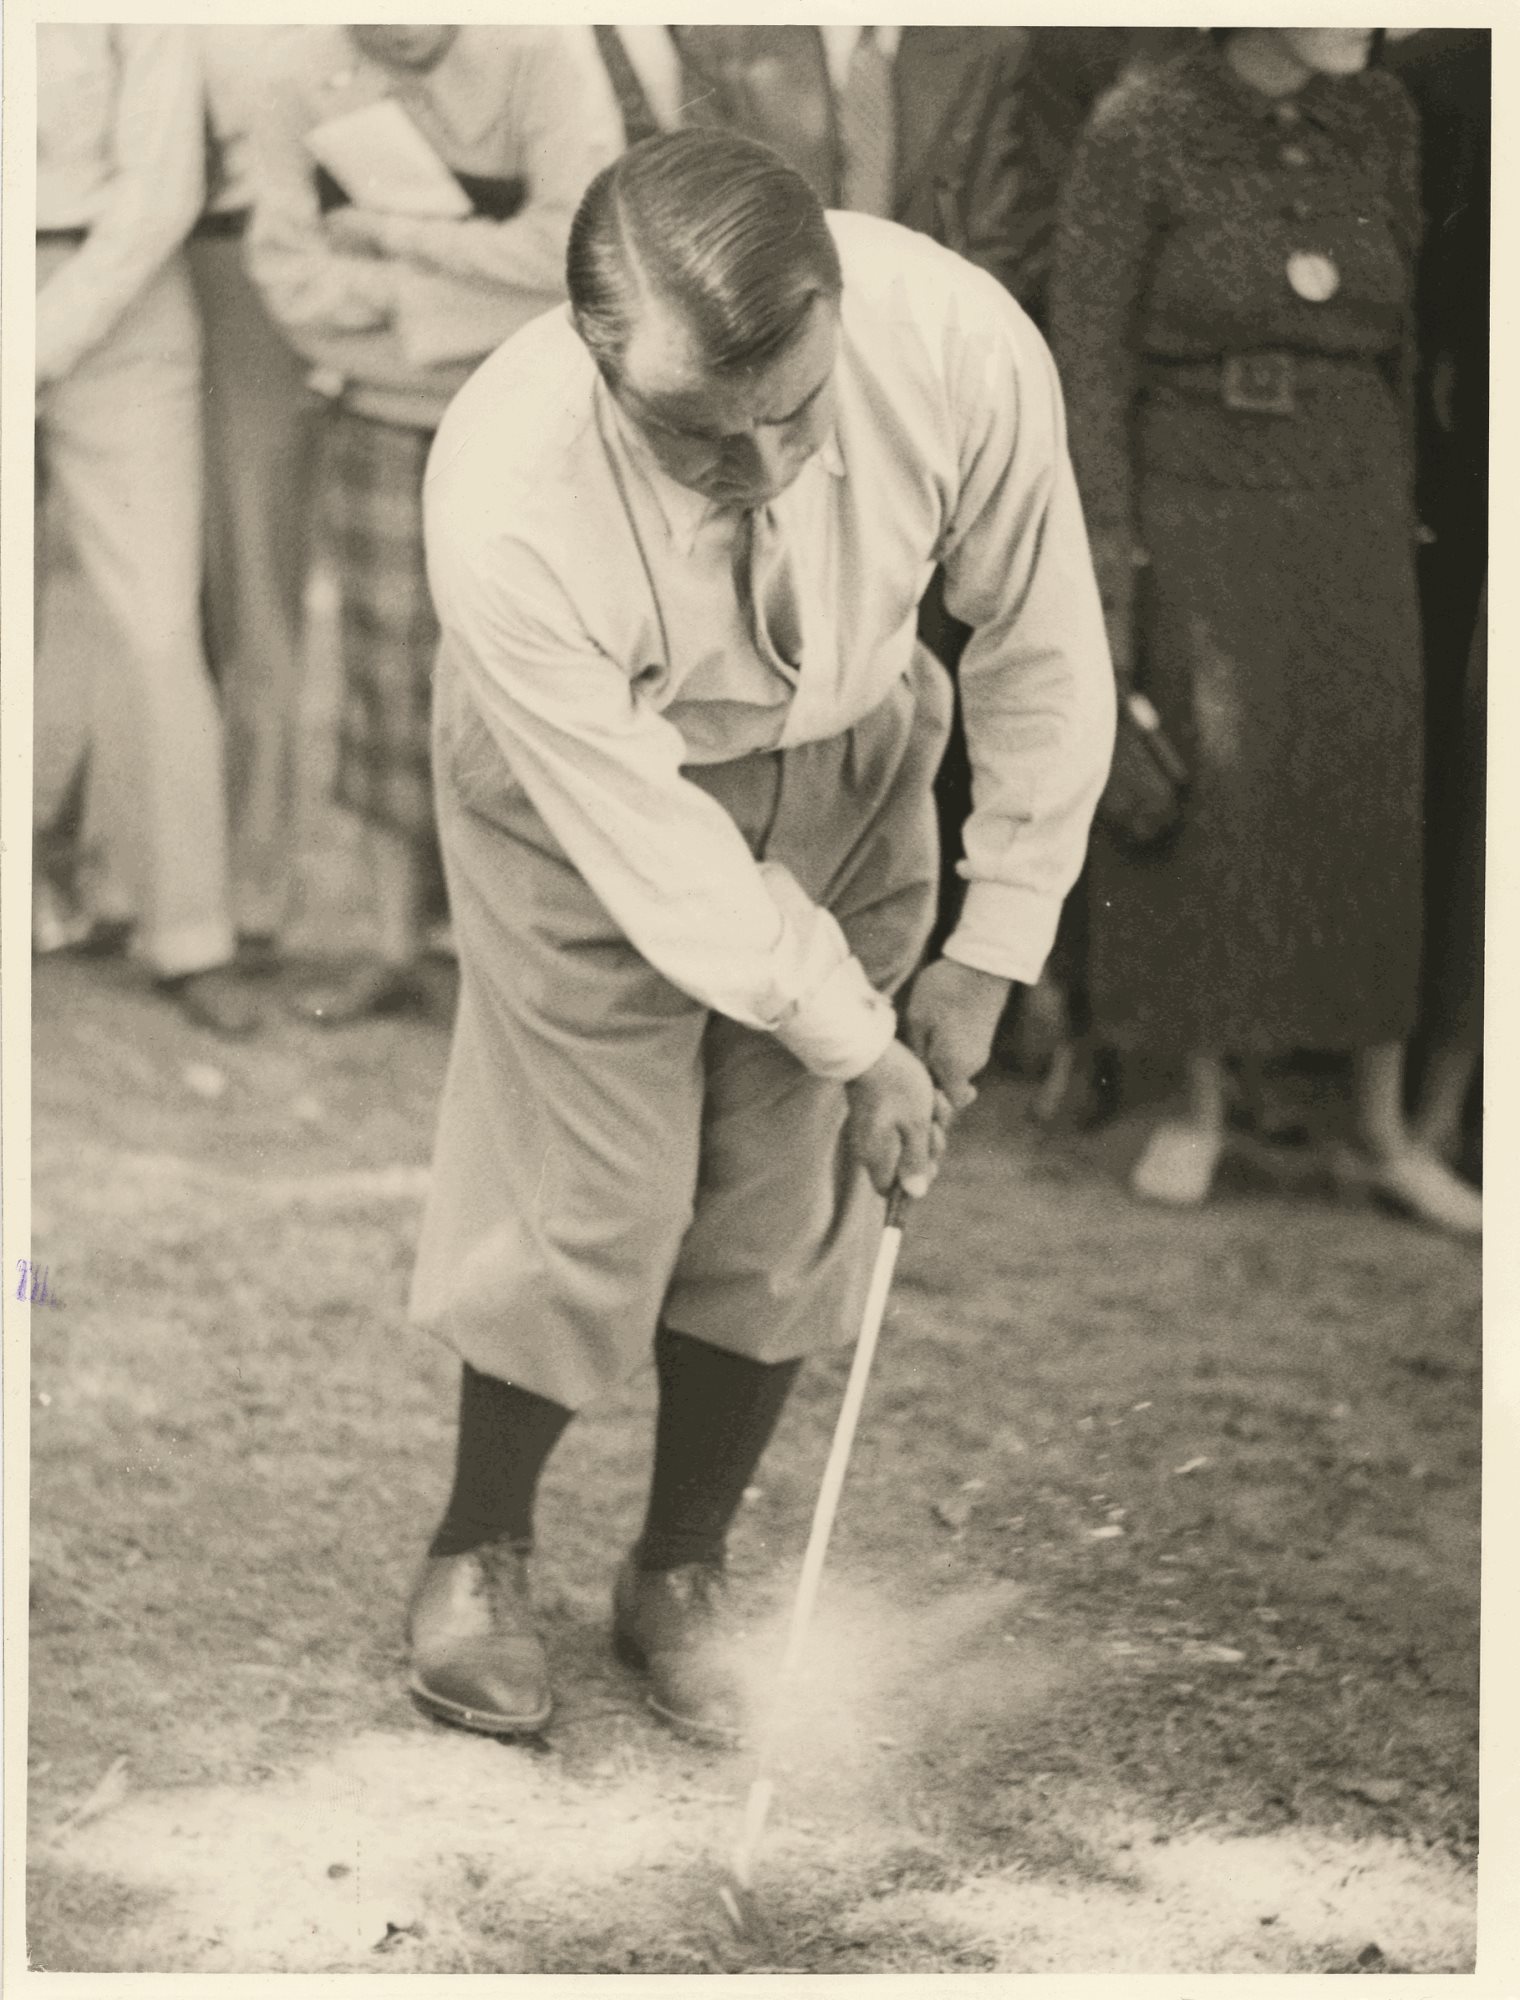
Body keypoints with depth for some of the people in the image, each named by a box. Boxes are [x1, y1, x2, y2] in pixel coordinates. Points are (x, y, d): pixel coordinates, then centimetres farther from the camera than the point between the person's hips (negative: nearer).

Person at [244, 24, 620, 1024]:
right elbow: (289, 269, -7)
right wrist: (445, 288, -17)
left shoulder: (534, 60, -15)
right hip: (382, 409, 3)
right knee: (390, 670, 6)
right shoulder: (306, 76, -5)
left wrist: (396, 234, -18)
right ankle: (397, 949, 18)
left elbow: (572, 248, -24)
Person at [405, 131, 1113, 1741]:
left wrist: (990, 952, -8)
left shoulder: (959, 344, -31)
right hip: (590, 786, -3)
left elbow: (1041, 647, -13)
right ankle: (477, 1551, 26)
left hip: (849, 771, 3)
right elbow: (646, 836, -26)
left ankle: (681, 1575, 27)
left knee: (788, 1207, 5)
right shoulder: (504, 503, -38)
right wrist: (855, 1043, -18)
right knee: (597, 1208, -3)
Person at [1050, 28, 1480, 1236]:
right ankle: (1202, 1105, 21)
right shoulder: (1137, 135, -10)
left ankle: (1384, 1132, 14)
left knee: (1372, 818, 4)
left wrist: (1402, 532, 9)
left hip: (1343, 517, 3)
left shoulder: (1380, 120, 2)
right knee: (1197, 814, 4)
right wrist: (1103, 574, -12)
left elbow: (1403, 337, 9)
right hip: (1193, 522, -3)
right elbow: (1087, 362, -9)